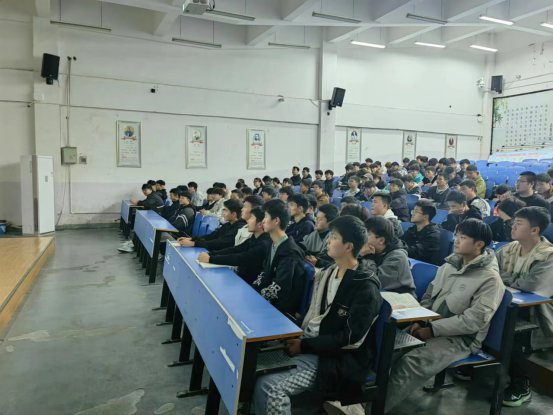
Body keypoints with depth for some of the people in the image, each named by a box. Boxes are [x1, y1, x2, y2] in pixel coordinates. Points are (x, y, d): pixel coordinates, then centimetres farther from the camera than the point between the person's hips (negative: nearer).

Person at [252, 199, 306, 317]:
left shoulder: (289, 252, -21)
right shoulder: (273, 245, 7)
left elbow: (278, 289, -24)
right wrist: (250, 290, 0)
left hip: (282, 309, -8)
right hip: (269, 302, 8)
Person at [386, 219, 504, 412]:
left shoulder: (490, 279, -14)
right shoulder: (449, 265, 8)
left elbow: (475, 320, -20)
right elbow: (429, 296, 14)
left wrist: (433, 330, -20)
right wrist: (419, 321, -3)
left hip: (460, 338, -7)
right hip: (429, 326, 7)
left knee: (411, 363, -29)